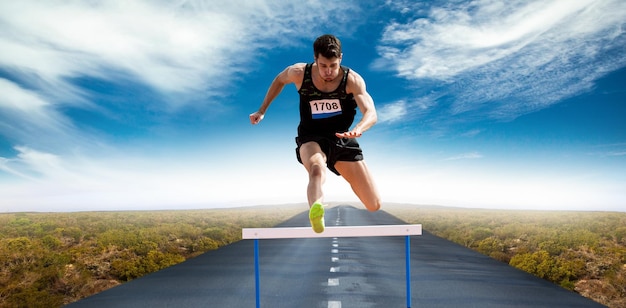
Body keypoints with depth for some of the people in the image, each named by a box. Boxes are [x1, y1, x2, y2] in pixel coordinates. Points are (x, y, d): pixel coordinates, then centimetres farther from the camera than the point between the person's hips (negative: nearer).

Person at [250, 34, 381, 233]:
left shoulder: (352, 80, -16)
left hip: (343, 139, 1)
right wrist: (262, 110, 12)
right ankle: (315, 213, -68)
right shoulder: (299, 73, -11)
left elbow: (371, 113, -28)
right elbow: (279, 80, 13)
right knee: (317, 169, -41)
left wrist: (358, 129, -50)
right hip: (311, 139, -1)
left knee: (374, 205, 2)